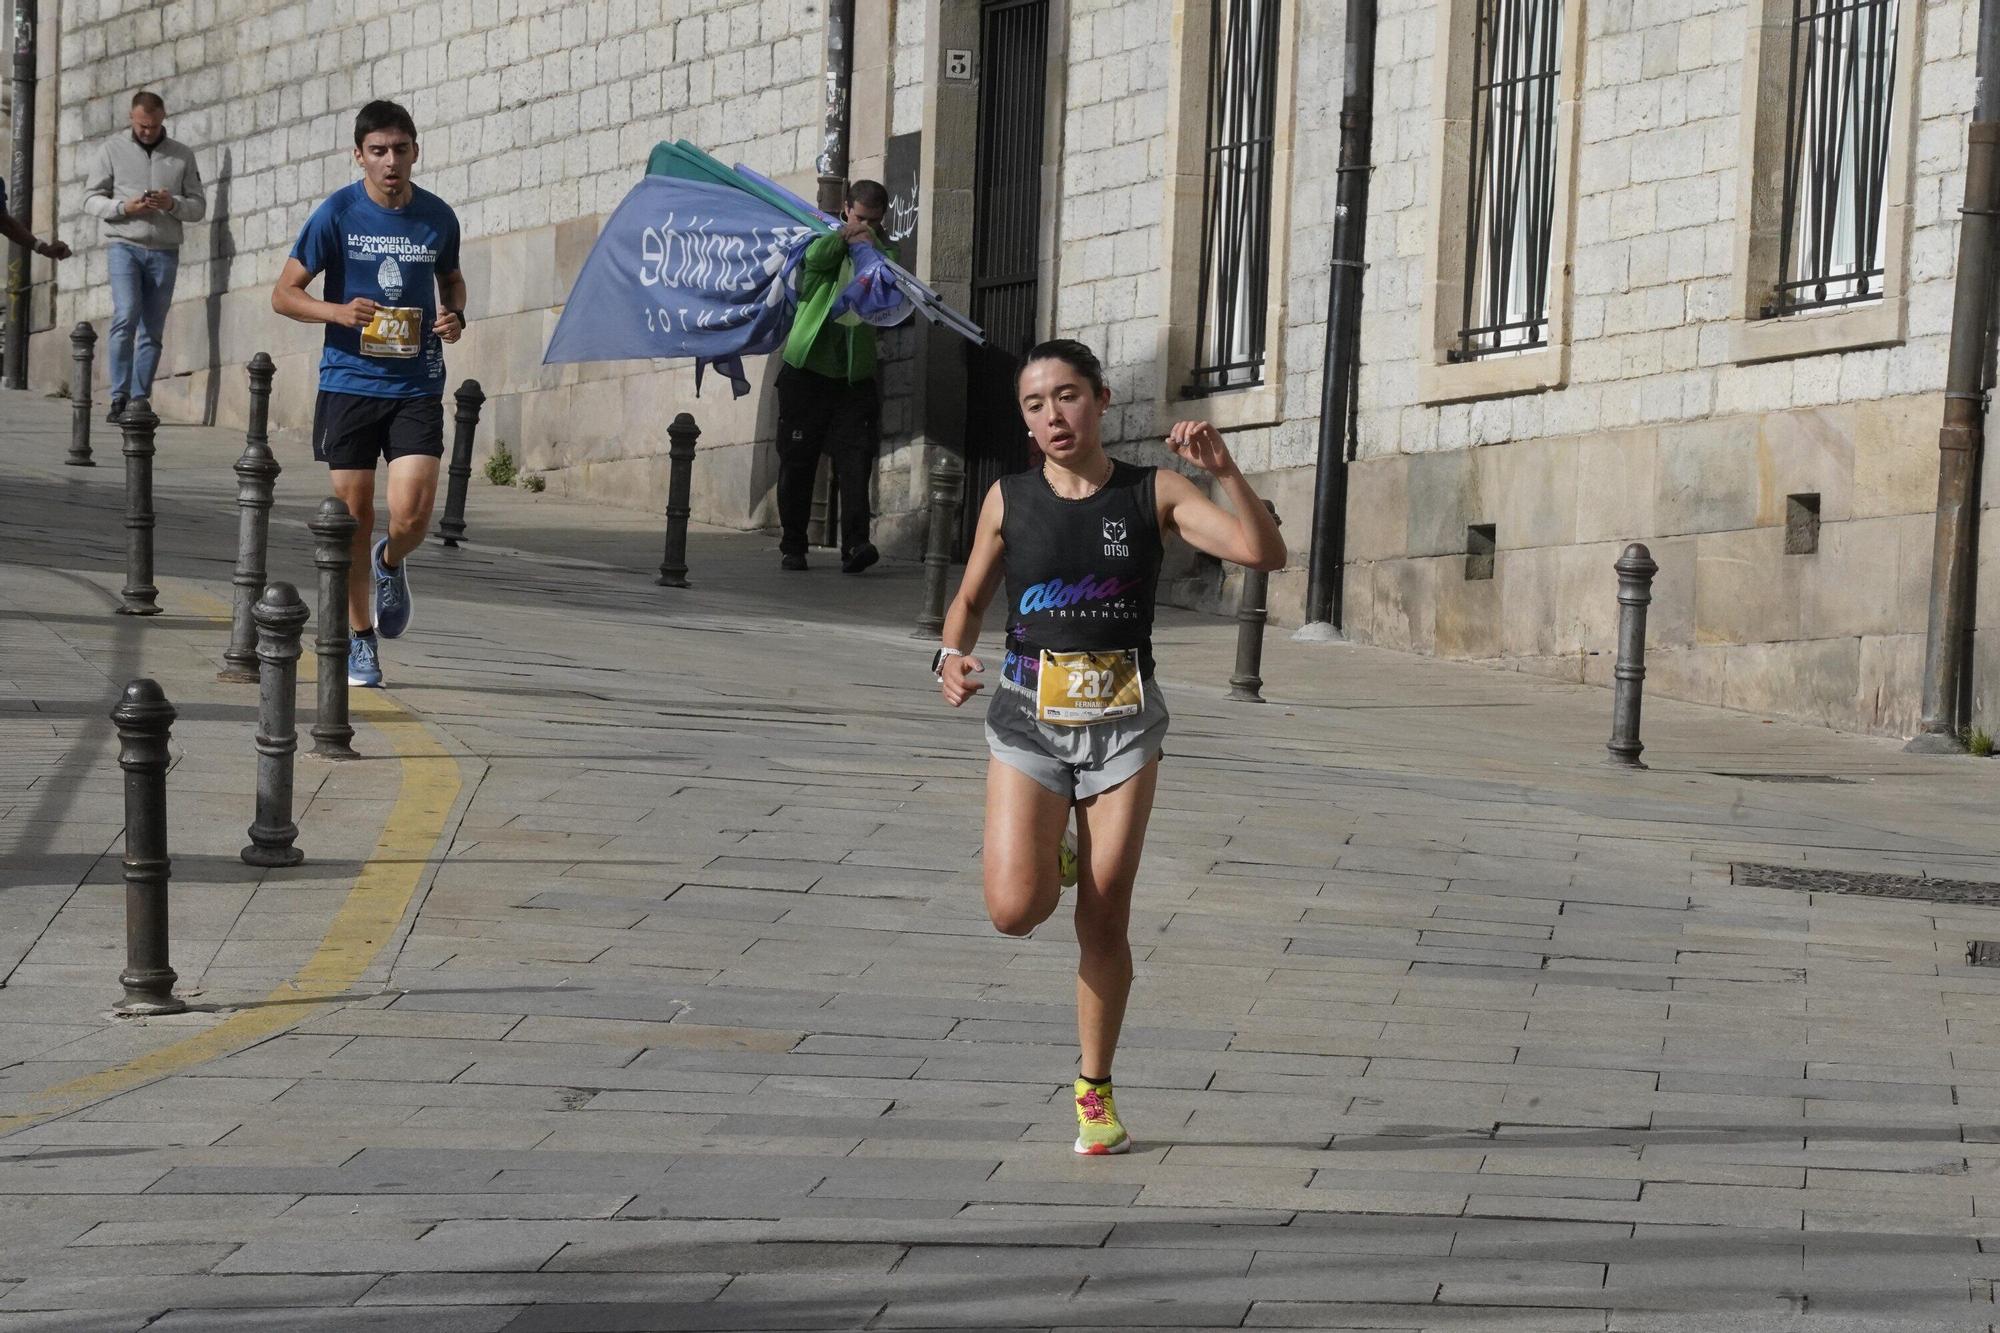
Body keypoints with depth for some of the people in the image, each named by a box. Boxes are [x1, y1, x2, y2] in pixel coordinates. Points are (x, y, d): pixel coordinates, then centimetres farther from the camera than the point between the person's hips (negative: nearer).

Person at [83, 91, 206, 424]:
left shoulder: (182, 155, 11)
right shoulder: (112, 149, 6)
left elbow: (198, 207, 11)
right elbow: (91, 199, 5)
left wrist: (173, 204, -11)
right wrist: (124, 207, -13)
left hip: (165, 251, 3)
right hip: (125, 245, -3)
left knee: (153, 330, 1)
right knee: (126, 316, -17)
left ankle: (140, 398, 5)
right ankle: (119, 397, -16)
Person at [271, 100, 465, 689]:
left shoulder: (437, 217, 3)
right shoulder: (337, 214, -4)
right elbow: (284, 293, -1)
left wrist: (455, 315, 1)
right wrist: (338, 311, -19)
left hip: (417, 385, 1)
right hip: (349, 381, -1)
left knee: (412, 515, -12)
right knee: (354, 516, 4)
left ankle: (391, 563, 25)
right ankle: (359, 640, 19)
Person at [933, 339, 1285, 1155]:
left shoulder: (1152, 495, -2)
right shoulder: (1009, 500, 1)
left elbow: (1264, 552, -11)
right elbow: (971, 599, 14)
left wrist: (1223, 471, -25)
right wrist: (952, 656, -7)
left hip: (1122, 725, 0)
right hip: (1028, 720, 1)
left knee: (1105, 918, 1)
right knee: (1014, 909, -14)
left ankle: (1096, 1092, 16)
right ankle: (1049, 861, 23)